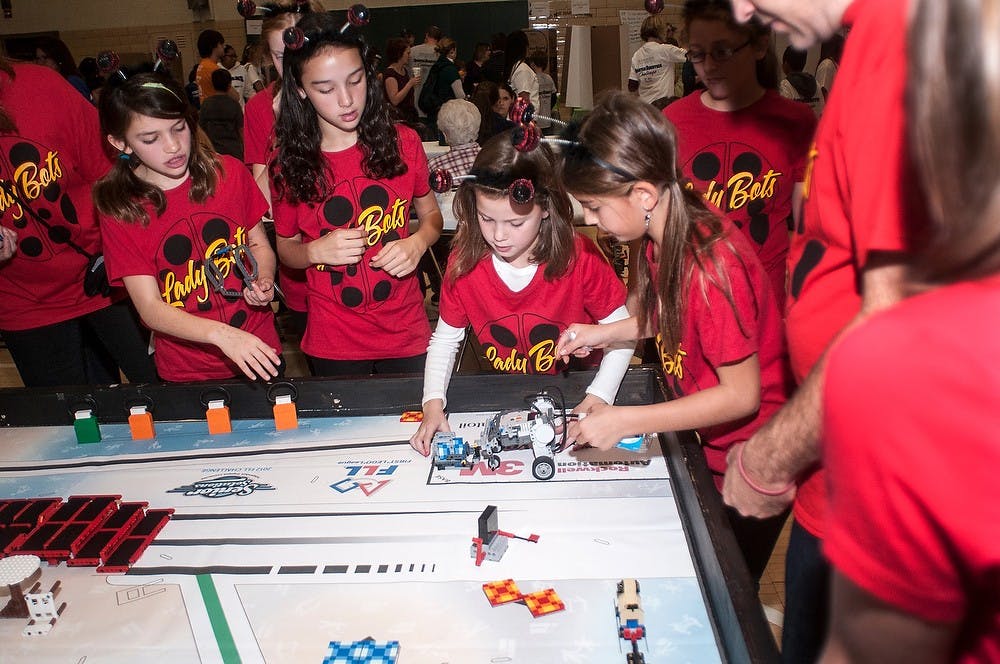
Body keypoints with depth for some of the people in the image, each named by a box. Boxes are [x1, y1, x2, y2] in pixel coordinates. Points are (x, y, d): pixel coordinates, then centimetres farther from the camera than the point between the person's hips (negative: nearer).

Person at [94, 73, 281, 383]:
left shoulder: (230, 172, -5)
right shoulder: (119, 209, -11)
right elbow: (150, 308, -16)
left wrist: (264, 282, -14)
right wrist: (221, 334, -32)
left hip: (260, 351, 2)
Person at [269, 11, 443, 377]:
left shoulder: (403, 143, -7)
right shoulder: (290, 164, -7)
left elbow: (431, 213, 6)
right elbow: (286, 247, 4)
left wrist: (418, 242, -15)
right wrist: (316, 251, -18)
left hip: (406, 332, 1)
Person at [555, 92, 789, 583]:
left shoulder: (711, 265, -33)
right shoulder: (661, 235, -7)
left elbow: (741, 394, -27)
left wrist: (623, 421, -26)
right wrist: (605, 333, -2)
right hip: (708, 444, 8)